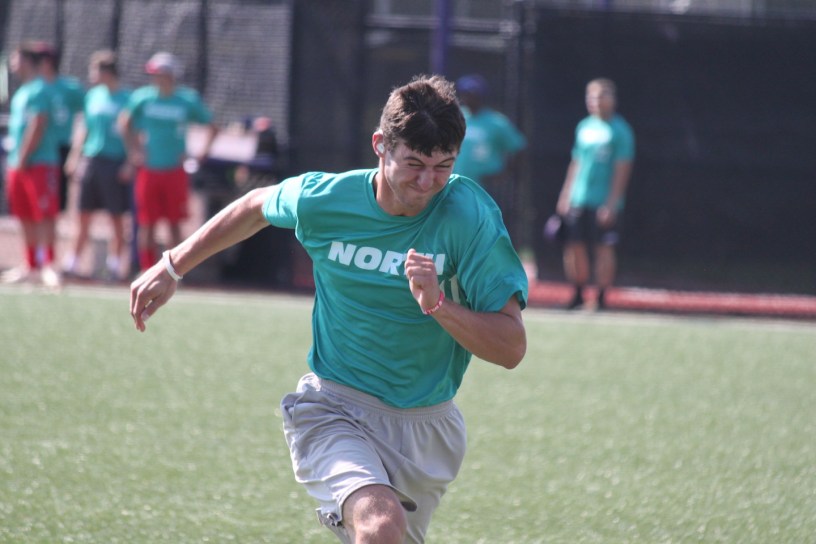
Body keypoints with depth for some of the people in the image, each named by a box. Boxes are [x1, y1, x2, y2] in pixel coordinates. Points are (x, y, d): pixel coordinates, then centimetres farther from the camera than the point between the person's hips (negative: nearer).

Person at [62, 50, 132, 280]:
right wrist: (75, 157, 11)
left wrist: (130, 164, -13)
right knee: (84, 216, 6)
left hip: (115, 163, -5)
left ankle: (116, 262, 6)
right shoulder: (93, 95, 11)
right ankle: (73, 262, 8)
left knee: (117, 217, 1)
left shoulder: (126, 98, -5)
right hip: (90, 161, 5)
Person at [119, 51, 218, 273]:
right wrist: (132, 150, 6)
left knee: (175, 223, 2)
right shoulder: (143, 97, -1)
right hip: (148, 169, 0)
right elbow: (125, 122, 14)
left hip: (175, 170, 0)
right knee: (147, 223, 0)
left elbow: (211, 127, 8)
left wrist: (203, 153, -3)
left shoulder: (187, 99, -3)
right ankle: (147, 270, 7)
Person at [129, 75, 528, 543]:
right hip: (335, 408, -2)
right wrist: (172, 268, 19)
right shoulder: (322, 198, -11)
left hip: (427, 428, 2)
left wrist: (439, 305, -33)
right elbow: (256, 207, 14)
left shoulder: (471, 215, -16)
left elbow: (511, 348, -18)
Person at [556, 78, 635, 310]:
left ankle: (602, 298, 4)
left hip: (605, 202, -6)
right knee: (574, 247, 4)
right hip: (579, 201, 6)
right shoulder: (584, 127, 12)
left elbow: (622, 170, -9)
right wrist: (565, 196, 14)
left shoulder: (620, 131, -6)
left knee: (604, 248, -3)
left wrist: (611, 204, -15)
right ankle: (578, 294, 16)